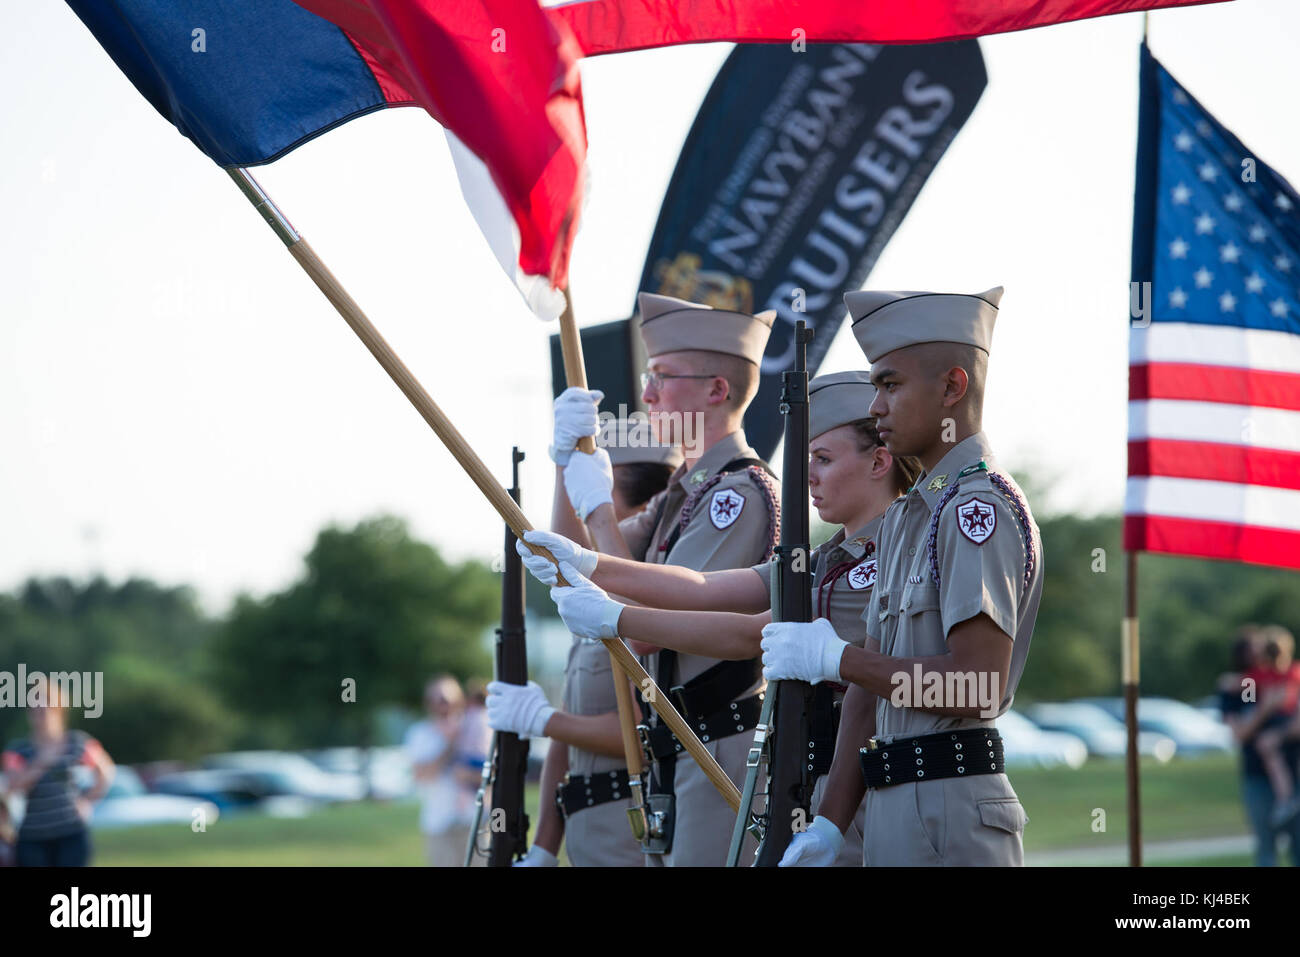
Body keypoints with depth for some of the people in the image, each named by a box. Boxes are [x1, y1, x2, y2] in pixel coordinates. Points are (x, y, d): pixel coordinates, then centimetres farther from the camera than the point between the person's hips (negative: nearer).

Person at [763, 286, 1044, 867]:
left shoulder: (981, 508, -11)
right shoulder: (905, 517, 20)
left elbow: (979, 686, -21)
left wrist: (836, 658, -13)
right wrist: (829, 825, 12)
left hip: (950, 815, -9)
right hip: (893, 811, 9)